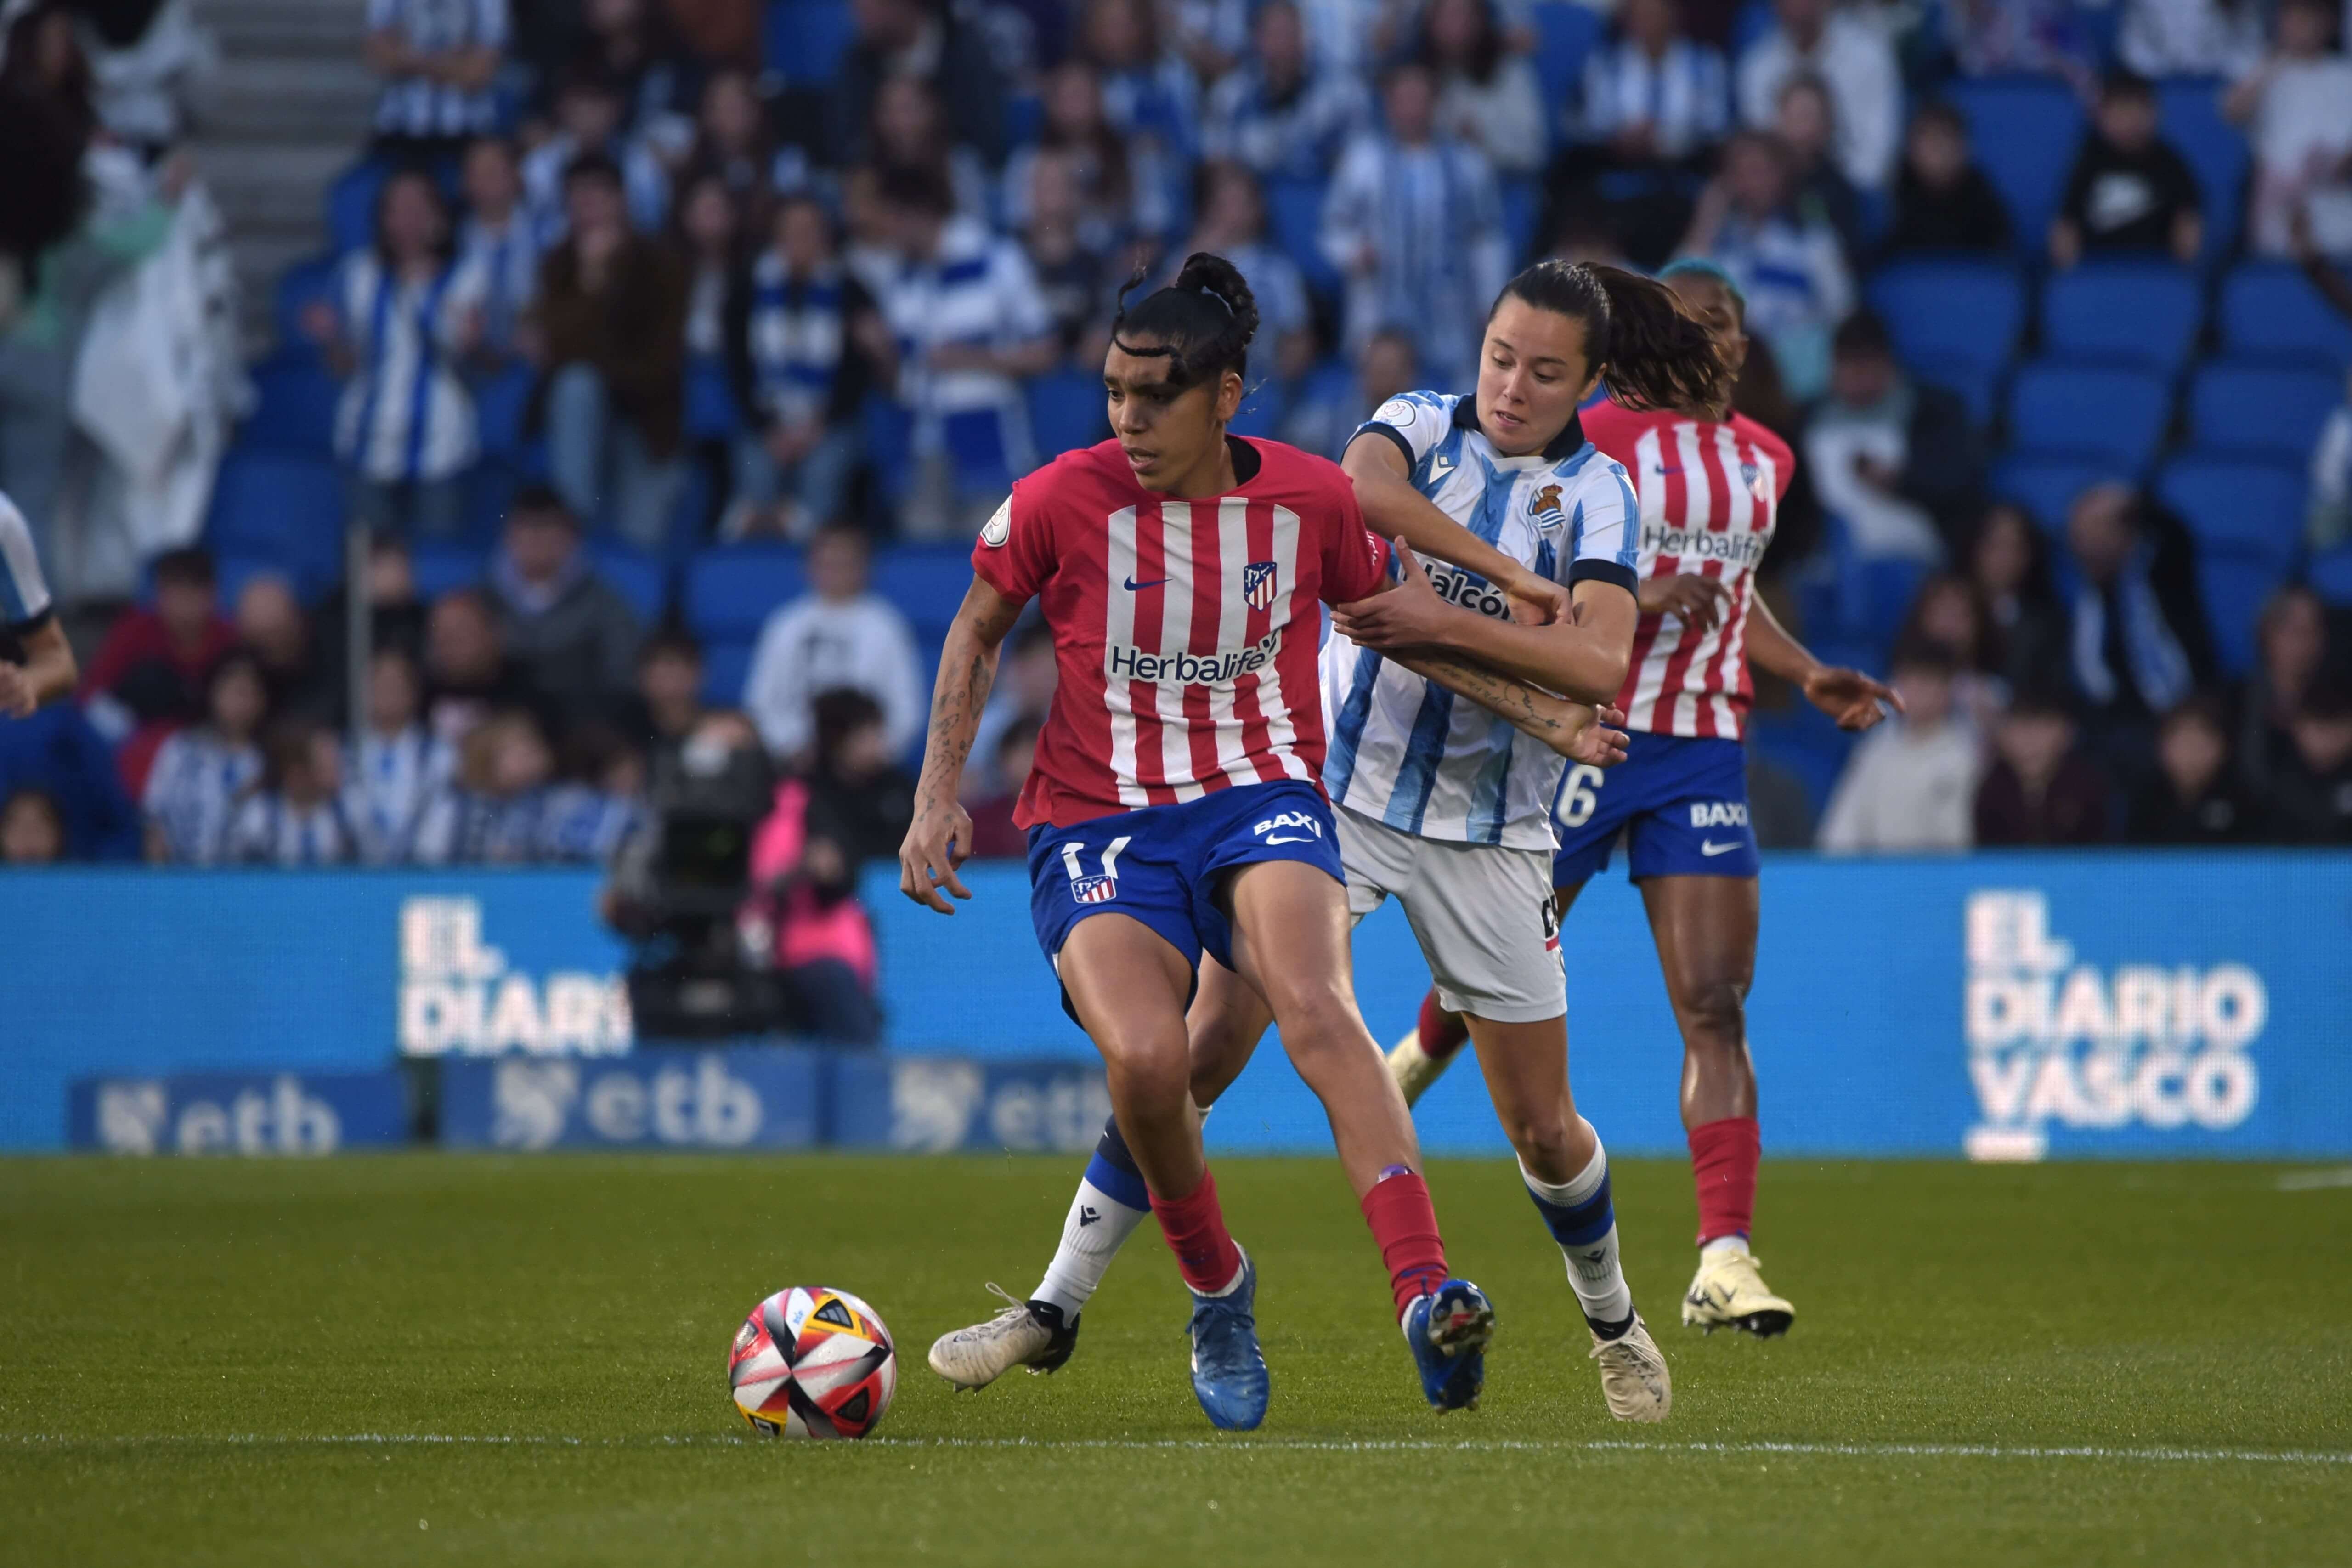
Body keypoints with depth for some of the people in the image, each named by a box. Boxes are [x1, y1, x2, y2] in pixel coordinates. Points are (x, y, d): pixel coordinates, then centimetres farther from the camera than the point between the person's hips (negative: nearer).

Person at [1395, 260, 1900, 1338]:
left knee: (1714, 1006, -8)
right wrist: (1639, 600, -23)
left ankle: (1725, 1260, -14)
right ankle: (1415, 1061, 46)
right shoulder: (1594, 439, -7)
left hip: (1702, 754, 4)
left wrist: (1807, 676, 15)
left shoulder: (1764, 461, 13)